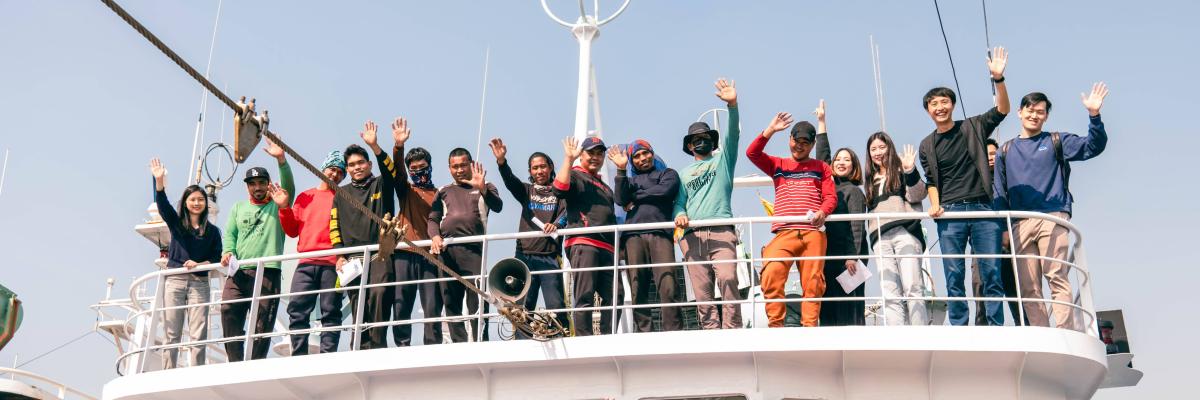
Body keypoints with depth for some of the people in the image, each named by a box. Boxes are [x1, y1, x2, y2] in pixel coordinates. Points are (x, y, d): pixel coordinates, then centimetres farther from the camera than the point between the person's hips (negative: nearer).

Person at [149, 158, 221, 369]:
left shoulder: (212, 231, 11)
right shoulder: (176, 222, 9)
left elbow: (217, 257, 6)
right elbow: (162, 205, -8)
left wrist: (200, 265, -13)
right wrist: (159, 181, -23)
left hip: (199, 283, 0)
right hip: (174, 280, 0)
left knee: (198, 334, -6)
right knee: (171, 333, -1)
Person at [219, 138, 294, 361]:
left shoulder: (277, 206, 12)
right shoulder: (238, 208, 24)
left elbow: (289, 188, -6)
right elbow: (229, 233, 16)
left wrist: (281, 160, -20)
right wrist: (228, 252, -6)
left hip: (268, 272, -3)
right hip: (238, 272, 3)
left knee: (261, 324, -6)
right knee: (228, 311, -11)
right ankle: (235, 364, -4)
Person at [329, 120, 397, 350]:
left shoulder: (381, 185, 14)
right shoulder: (342, 193, 21)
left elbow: (391, 171, -9)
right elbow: (334, 226, 15)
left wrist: (375, 146, -22)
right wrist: (340, 256, 2)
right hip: (352, 257, 3)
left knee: (379, 294, -20)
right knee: (358, 305, -3)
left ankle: (377, 345, -20)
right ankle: (361, 348, -3)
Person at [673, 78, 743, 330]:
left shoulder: (723, 160, 19)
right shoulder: (684, 174, 28)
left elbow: (733, 134, 3)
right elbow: (679, 202, 20)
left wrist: (732, 105, -13)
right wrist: (679, 214, -5)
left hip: (721, 231, -3)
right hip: (692, 236, 3)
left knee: (727, 280, -23)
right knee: (702, 292, -5)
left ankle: (732, 331, -23)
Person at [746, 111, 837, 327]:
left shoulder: (821, 168, 20)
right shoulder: (778, 165, 22)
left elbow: (831, 197, 9)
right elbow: (752, 153, 8)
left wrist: (822, 212, -12)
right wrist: (770, 130, 1)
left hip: (813, 233, 0)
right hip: (783, 233, 0)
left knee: (813, 281, -7)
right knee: (771, 274, -21)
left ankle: (810, 327, -4)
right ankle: (775, 324, -15)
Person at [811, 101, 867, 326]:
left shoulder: (853, 191, -1)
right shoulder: (828, 185, 16)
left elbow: (856, 226, -8)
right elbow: (822, 157, 20)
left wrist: (853, 256, -18)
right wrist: (821, 122, 20)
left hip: (847, 255, -6)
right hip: (828, 253, 6)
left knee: (848, 308, -7)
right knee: (828, 308, 3)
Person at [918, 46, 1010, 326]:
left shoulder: (972, 128, 9)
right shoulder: (927, 146, 13)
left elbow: (1002, 110, -3)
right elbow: (931, 181, 13)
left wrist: (998, 79, -17)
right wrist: (934, 205, -6)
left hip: (982, 209, -1)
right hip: (949, 214, 1)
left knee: (992, 272, -4)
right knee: (954, 276, -1)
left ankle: (997, 330, -2)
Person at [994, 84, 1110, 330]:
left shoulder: (1056, 142, 16)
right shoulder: (1006, 151, 21)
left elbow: (1093, 146, 1)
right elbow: (1000, 193, 18)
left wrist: (1094, 115, -14)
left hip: (1052, 219, -3)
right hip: (1019, 224, 3)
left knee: (1057, 278, -14)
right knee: (1028, 287, -3)